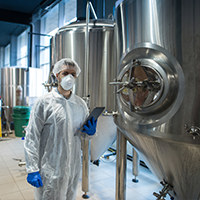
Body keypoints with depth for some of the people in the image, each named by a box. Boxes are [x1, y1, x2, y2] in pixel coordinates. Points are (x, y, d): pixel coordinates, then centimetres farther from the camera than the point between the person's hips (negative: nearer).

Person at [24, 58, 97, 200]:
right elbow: (32, 137, -11)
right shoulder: (44, 102, -10)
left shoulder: (81, 104, 5)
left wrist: (91, 132, -9)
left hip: (74, 168, 5)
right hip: (50, 169, -5)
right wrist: (32, 169, -15)